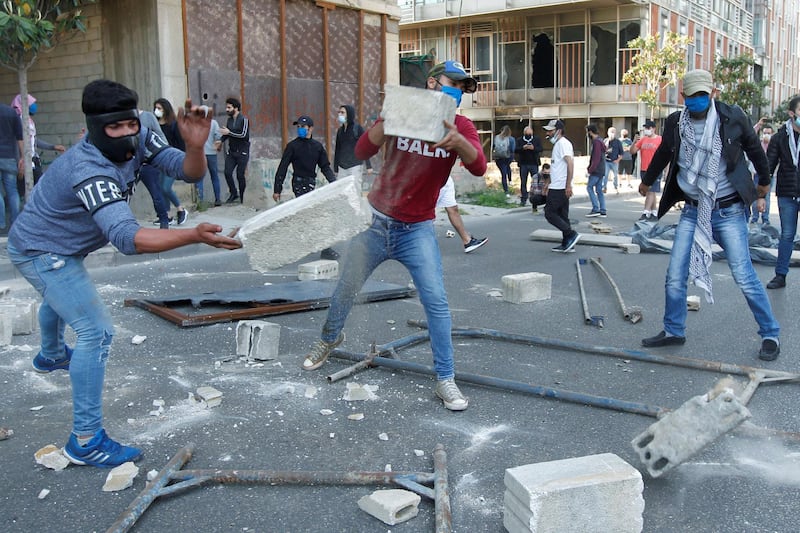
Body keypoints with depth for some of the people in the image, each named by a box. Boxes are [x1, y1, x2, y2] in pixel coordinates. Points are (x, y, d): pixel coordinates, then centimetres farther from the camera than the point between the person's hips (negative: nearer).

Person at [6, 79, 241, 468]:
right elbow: (126, 238, -51)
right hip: (40, 252, -9)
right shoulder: (89, 170, -39)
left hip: (57, 249, 9)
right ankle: (85, 442, -12)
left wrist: (195, 145, -43)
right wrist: (194, 236, -63)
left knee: (60, 297, 35)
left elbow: (188, 172, -20)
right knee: (96, 331, -18)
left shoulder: (137, 141, -17)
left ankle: (50, 356, 68)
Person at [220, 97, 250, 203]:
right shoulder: (229, 120, 10)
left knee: (240, 175, -2)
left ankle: (242, 197, 12)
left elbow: (244, 135, -18)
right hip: (231, 152, 6)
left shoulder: (244, 120, -9)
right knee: (227, 172, -4)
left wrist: (229, 132, -19)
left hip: (242, 152, -6)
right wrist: (221, 140, 3)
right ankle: (233, 193, 13)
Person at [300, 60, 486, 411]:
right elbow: (362, 151, -16)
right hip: (376, 222, 1)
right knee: (346, 289, 14)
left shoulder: (460, 126, -5)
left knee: (436, 301, -10)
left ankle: (445, 380, 1)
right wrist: (390, 122, -32)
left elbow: (478, 167, -22)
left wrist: (457, 139, -41)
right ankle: (330, 338, 43)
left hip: (417, 230, -1)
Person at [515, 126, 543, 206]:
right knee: (523, 182, 3)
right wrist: (523, 148, -23)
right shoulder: (519, 140, 6)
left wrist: (533, 148, -24)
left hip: (534, 164, -1)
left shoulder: (537, 139, 5)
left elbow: (540, 149, -4)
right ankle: (523, 199, 9)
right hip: (523, 164, 1)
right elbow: (516, 149, -4)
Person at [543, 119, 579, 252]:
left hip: (560, 188, -10)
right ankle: (567, 244, 14)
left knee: (549, 213, -9)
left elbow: (570, 164, -22)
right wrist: (549, 183, 28)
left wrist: (568, 185, -26)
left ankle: (571, 234, -9)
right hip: (557, 186, 10)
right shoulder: (558, 144, 20)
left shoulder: (563, 143, -12)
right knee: (562, 215, 10)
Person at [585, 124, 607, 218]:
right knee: (599, 190, 9)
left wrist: (590, 169, -17)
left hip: (596, 170, -9)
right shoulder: (599, 141, 18)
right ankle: (602, 211, 8)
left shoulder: (596, 142, -14)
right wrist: (589, 167, 15)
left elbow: (596, 158, -20)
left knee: (589, 187, -6)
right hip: (600, 171, 9)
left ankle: (596, 209, -9)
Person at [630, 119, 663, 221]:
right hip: (643, 170, 6)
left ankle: (645, 213, -13)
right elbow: (632, 151, 8)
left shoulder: (660, 140, -3)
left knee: (650, 192, -9)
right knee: (650, 192, 11)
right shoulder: (643, 139, 11)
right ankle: (654, 214, 17)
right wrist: (635, 142, -9)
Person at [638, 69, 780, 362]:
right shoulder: (675, 123, -2)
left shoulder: (733, 117, -9)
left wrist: (764, 182, 21)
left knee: (744, 276, -3)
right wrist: (647, 181, 33)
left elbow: (754, 149, 9)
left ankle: (770, 335, 13)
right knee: (675, 276, 2)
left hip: (728, 211, -3)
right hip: (693, 211, 3)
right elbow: (662, 155, 18)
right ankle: (673, 331, 20)